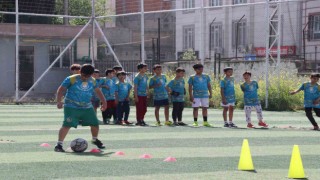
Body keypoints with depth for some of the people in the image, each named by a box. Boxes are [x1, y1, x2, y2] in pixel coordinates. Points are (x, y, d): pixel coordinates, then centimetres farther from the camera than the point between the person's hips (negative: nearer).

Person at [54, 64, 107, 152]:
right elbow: (61, 89, -7)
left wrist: (104, 102, 19)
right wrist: (59, 101, -19)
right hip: (71, 107, -5)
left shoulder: (92, 81, 7)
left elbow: (98, 91, 22)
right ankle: (59, 144, -15)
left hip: (87, 107, 5)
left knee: (95, 123, 8)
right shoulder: (71, 79, -9)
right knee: (67, 124, -20)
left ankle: (95, 140, 37)